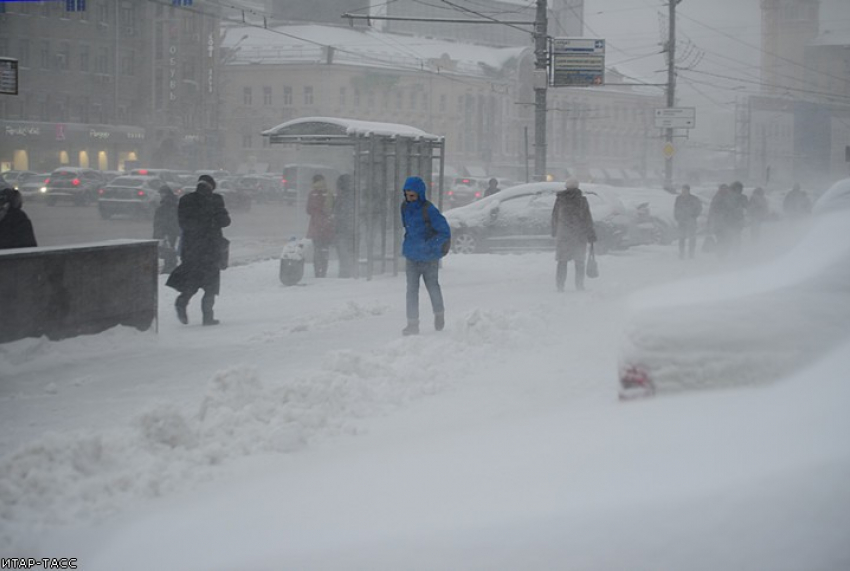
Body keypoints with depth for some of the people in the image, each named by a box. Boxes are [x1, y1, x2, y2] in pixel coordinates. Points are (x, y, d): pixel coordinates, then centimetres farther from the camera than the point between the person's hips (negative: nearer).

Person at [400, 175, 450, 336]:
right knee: (412, 290, -3)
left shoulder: (429, 210, -19)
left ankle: (439, 314, 38)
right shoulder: (405, 207, 1)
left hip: (429, 258, -4)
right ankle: (412, 323, -1)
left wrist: (429, 246, -23)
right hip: (412, 257, 4)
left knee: (432, 286, 13)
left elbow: (445, 232, -16)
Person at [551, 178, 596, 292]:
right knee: (579, 261, 10)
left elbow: (555, 217, 7)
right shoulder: (582, 200, -7)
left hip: (563, 235, 1)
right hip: (579, 235, -1)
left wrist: (554, 232, 19)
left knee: (562, 261, 7)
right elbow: (588, 219, -5)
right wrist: (591, 235, 1)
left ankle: (560, 286, 1)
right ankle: (579, 286, 8)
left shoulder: (559, 200, -1)